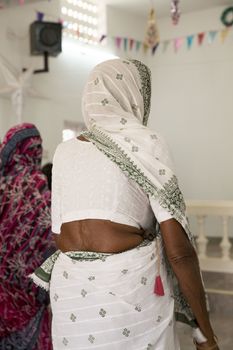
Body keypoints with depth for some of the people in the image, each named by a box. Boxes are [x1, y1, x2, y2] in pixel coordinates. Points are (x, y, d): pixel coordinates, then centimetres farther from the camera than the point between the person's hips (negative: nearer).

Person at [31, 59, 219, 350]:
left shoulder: (64, 152, 10)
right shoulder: (146, 144, -5)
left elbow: (59, 236, 11)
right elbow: (179, 250, -10)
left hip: (70, 291, 5)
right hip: (131, 285, -4)